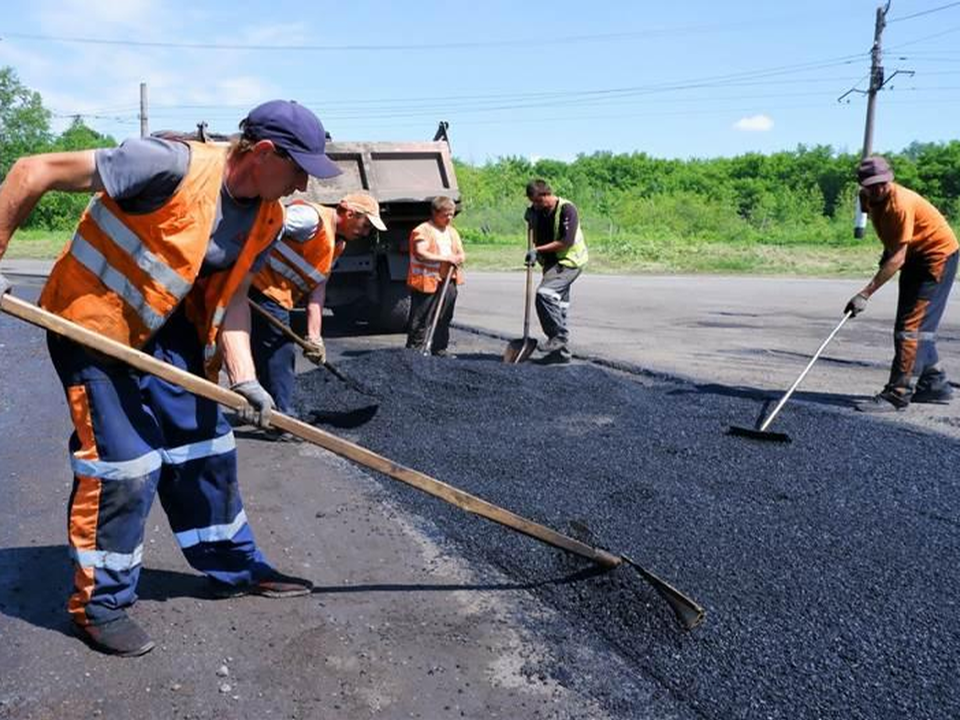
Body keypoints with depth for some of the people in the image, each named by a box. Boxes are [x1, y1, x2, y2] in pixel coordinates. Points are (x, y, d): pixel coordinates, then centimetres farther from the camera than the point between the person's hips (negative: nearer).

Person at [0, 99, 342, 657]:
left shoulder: (268, 220, -5)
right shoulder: (173, 165, -28)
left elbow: (232, 297, -1)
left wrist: (243, 378, -14)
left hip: (166, 330, 7)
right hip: (90, 323, -7)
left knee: (207, 449, 10)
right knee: (123, 464, -7)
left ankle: (235, 568, 28)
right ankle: (100, 604, 13)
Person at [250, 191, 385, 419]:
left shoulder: (336, 246, 13)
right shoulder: (313, 218, -17)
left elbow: (317, 289, 10)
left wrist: (314, 335, 3)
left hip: (278, 298, 10)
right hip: (261, 287, -10)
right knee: (279, 355, -5)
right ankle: (282, 417, 4)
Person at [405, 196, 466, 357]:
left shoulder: (452, 232, 17)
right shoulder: (422, 231, -8)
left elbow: (461, 253, 20)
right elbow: (420, 254, -19)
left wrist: (459, 258, -5)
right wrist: (445, 258, -20)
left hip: (448, 283, 7)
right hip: (426, 283, -7)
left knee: (444, 319, 13)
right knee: (421, 320, -3)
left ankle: (440, 349, 23)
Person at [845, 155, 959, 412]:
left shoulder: (901, 203, -30)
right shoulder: (868, 198, -5)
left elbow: (898, 258, -33)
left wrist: (865, 294, -37)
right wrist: (888, 250, 7)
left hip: (938, 256, -9)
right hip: (914, 257, 9)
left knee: (911, 326, -14)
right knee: (918, 324, 14)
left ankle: (897, 395, -14)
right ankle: (935, 384, 26)